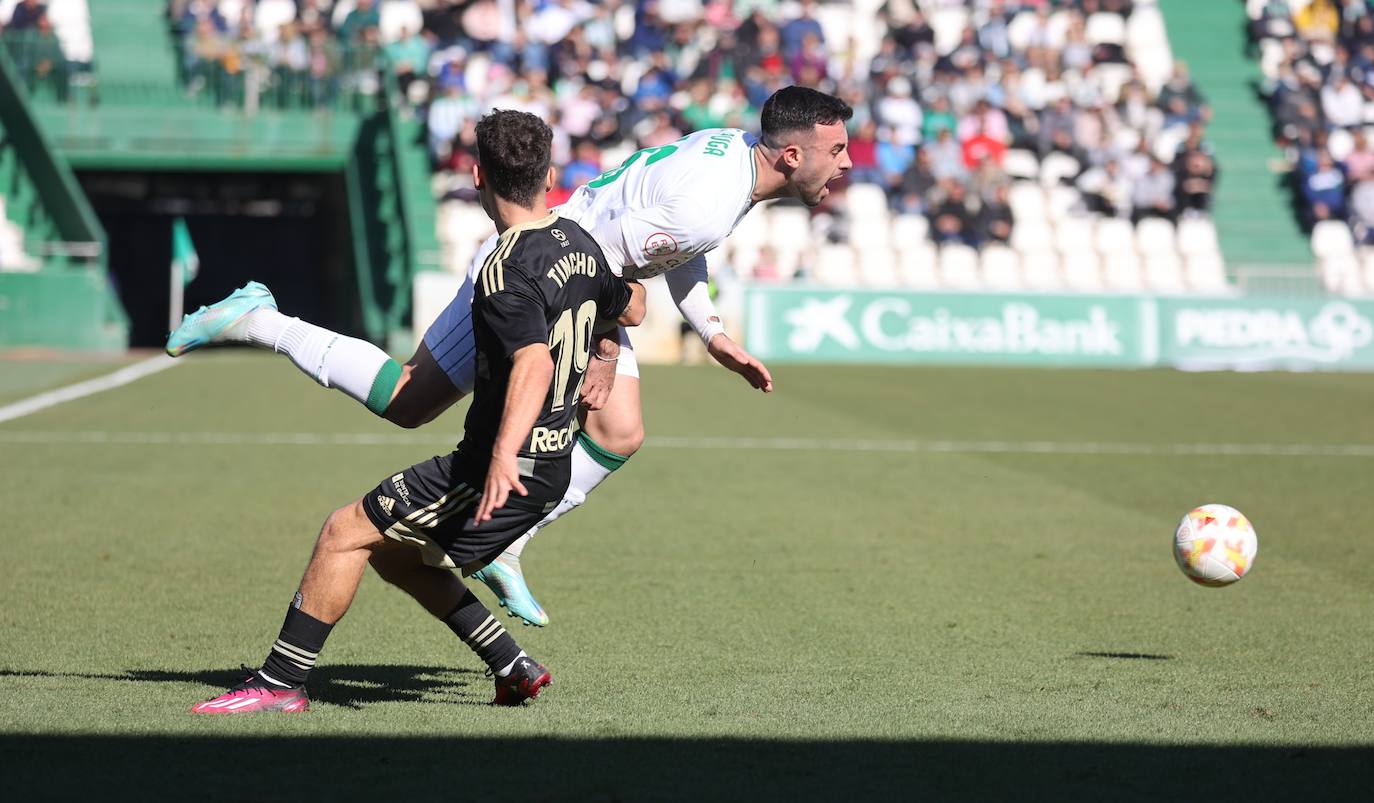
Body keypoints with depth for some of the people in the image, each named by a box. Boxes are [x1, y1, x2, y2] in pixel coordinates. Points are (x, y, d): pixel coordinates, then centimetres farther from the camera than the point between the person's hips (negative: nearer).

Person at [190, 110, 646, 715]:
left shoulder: (508, 270, -19)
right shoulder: (581, 245, 7)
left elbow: (534, 363, -34)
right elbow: (632, 309, 25)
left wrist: (504, 455, -47)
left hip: (507, 471, -9)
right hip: (552, 468, 9)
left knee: (346, 532, -2)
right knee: (392, 550, 20)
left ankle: (280, 683, 0)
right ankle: (512, 669, 20)